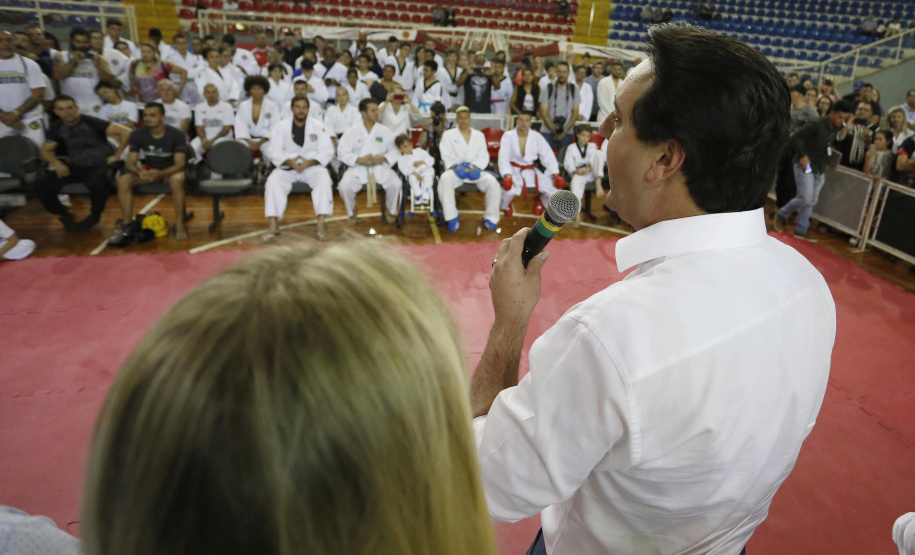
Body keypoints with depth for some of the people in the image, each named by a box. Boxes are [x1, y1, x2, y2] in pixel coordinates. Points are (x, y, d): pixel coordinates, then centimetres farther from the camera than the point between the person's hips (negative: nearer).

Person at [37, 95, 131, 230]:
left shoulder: (90, 122, -15)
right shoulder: (56, 127, 2)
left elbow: (126, 132, -22)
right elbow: (46, 150, 9)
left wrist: (116, 156, -16)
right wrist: (57, 163, -13)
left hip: (100, 166, -5)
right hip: (76, 167, 5)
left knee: (97, 185, -38)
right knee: (42, 187, -12)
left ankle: (94, 216, -6)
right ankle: (65, 217, 13)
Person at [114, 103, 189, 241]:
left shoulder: (177, 135, -15)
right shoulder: (137, 134, -7)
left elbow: (179, 164, -20)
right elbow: (130, 163, -7)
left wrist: (159, 173, -39)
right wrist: (139, 172, -33)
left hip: (170, 171, -3)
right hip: (147, 171, 3)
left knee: (177, 179, -39)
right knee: (123, 180, -25)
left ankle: (180, 225, -30)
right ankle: (126, 224, -18)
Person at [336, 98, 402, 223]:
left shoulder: (385, 131, 7)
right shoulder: (351, 132, 4)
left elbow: (394, 151, 5)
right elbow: (342, 152, -2)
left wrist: (383, 158, -16)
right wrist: (359, 160, -16)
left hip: (380, 167, 1)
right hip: (358, 168, 0)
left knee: (395, 183, -27)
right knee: (344, 186, -28)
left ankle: (392, 212, 4)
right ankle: (352, 212, 5)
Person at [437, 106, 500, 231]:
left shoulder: (479, 135, 18)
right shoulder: (448, 135, 12)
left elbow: (484, 156, 8)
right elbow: (446, 156, 3)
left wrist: (474, 166, -12)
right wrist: (455, 166, -16)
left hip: (475, 170, 2)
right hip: (456, 170, -1)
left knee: (492, 182, -27)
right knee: (445, 179, -36)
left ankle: (490, 217, -11)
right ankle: (452, 217, -24)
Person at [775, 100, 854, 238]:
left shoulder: (837, 128, 5)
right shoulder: (816, 125, -18)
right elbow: (796, 138, -20)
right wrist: (803, 155, -25)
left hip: (820, 169, 7)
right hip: (805, 165, -7)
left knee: (811, 201, 7)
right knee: (805, 198, -12)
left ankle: (801, 230, 15)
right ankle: (782, 214, 12)